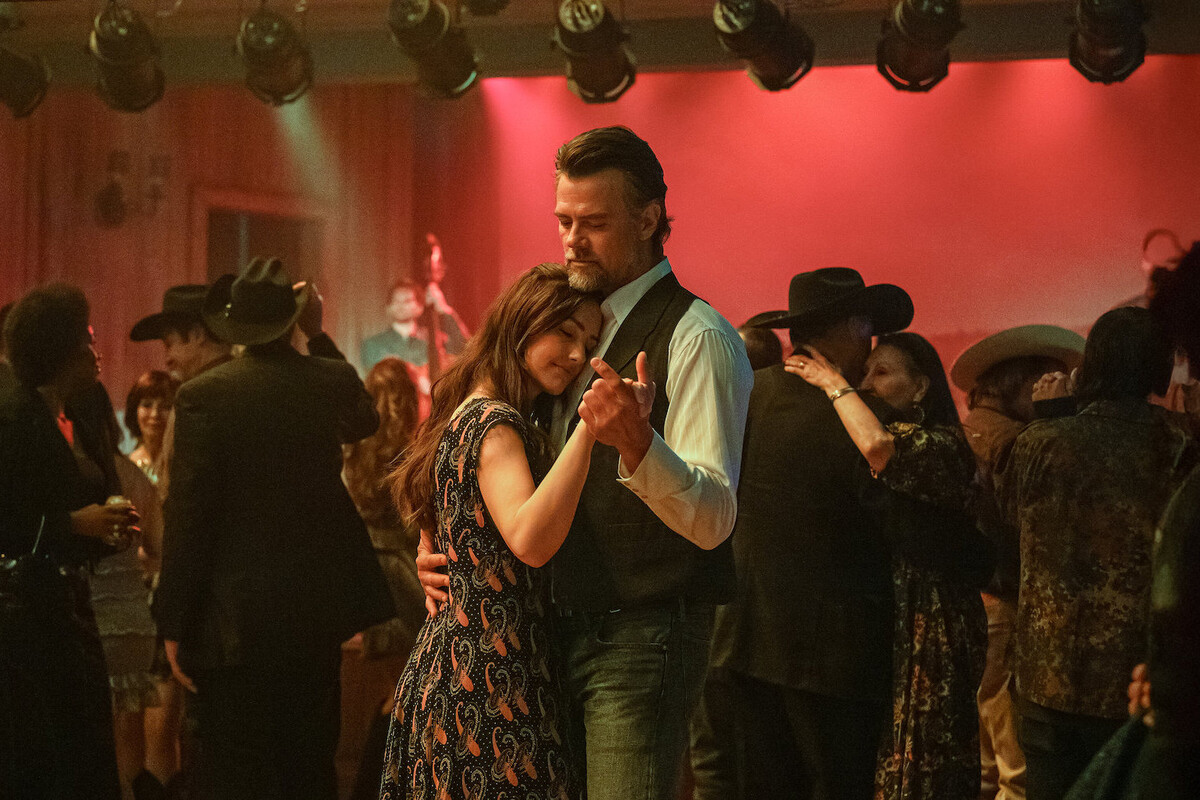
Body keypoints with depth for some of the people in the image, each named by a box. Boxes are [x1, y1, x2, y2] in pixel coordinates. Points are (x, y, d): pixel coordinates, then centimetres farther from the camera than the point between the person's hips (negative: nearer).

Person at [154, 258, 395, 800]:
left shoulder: (202, 396, -12)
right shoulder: (333, 382, -1)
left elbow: (186, 518, -12)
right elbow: (365, 420, 26)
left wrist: (174, 625, -6)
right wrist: (318, 336, 25)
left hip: (233, 624, -4)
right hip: (318, 614, 4)